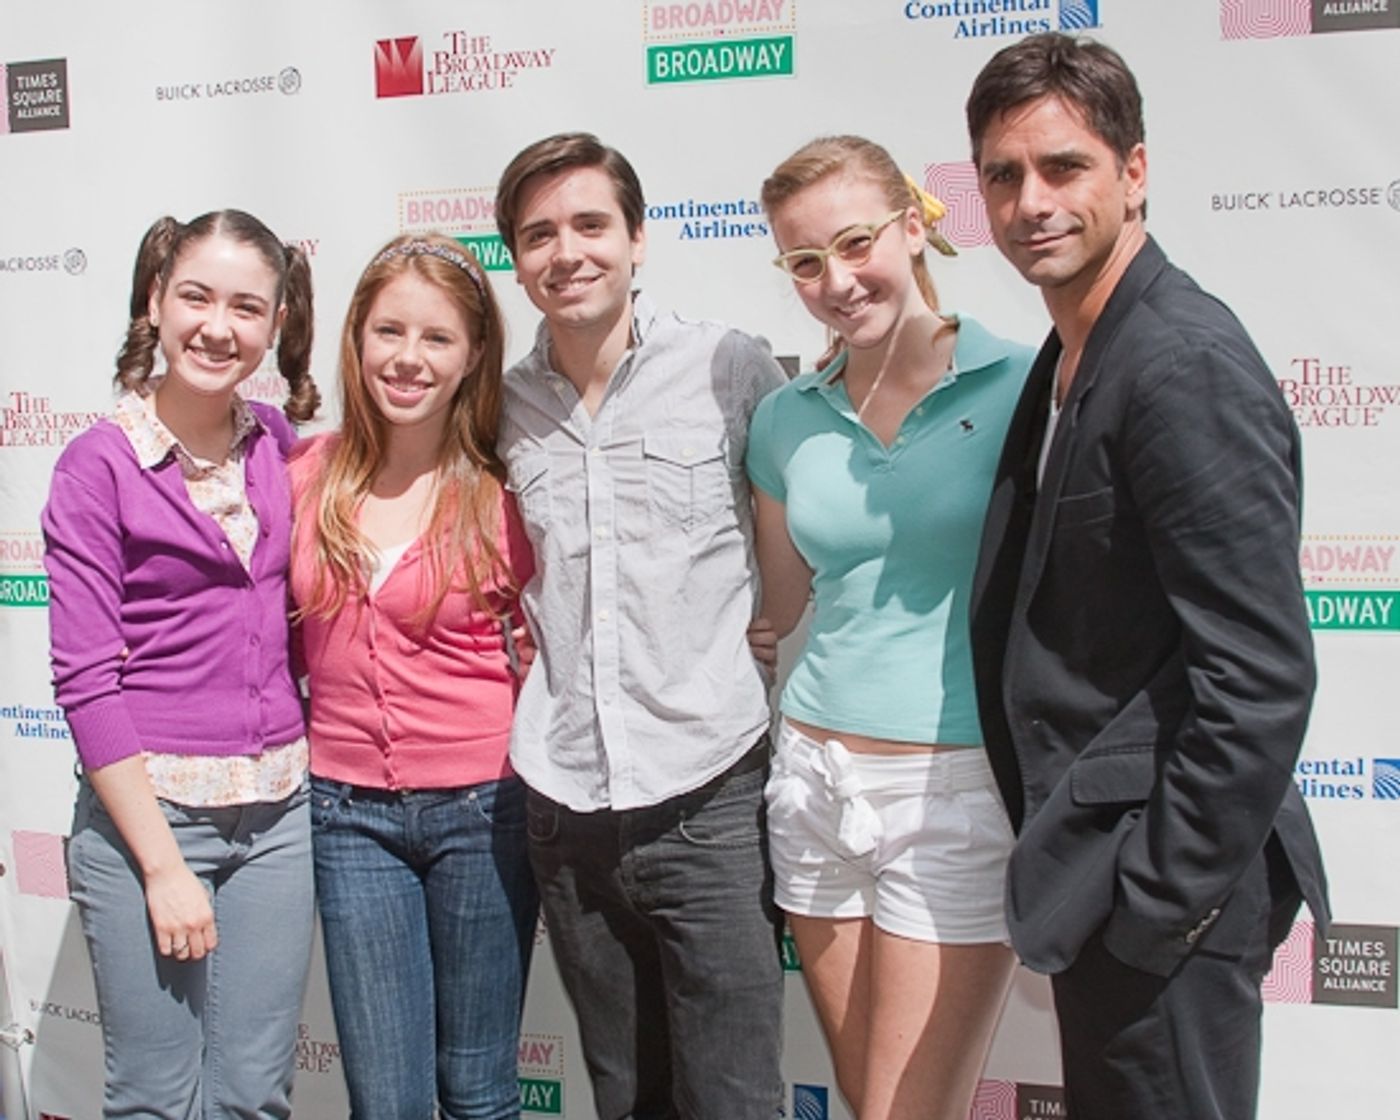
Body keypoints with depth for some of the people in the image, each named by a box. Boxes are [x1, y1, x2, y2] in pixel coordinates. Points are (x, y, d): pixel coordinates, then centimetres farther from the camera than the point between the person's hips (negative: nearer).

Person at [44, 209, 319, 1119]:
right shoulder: (100, 463, -8)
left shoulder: (280, 445, 4)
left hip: (279, 811, 4)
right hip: (147, 810, -4)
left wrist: (313, 770, 5)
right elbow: (86, 679, -10)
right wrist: (162, 865, -12)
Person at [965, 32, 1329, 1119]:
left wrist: (1157, 901, -18)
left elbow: (1262, 681, -23)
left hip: (1163, 885, -9)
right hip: (1097, 865, 9)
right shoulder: (1069, 358, 11)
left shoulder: (1189, 367, -19)